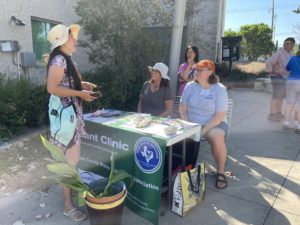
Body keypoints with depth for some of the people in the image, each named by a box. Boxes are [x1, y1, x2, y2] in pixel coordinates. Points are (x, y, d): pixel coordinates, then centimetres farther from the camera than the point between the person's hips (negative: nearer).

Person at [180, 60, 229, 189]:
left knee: (217, 138, -34)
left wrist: (203, 130, -22)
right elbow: (183, 109, 0)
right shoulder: (190, 86, 0)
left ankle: (220, 172, -9)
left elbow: (220, 116, -14)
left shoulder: (219, 89, -10)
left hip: (214, 124, -3)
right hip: (192, 123, 3)